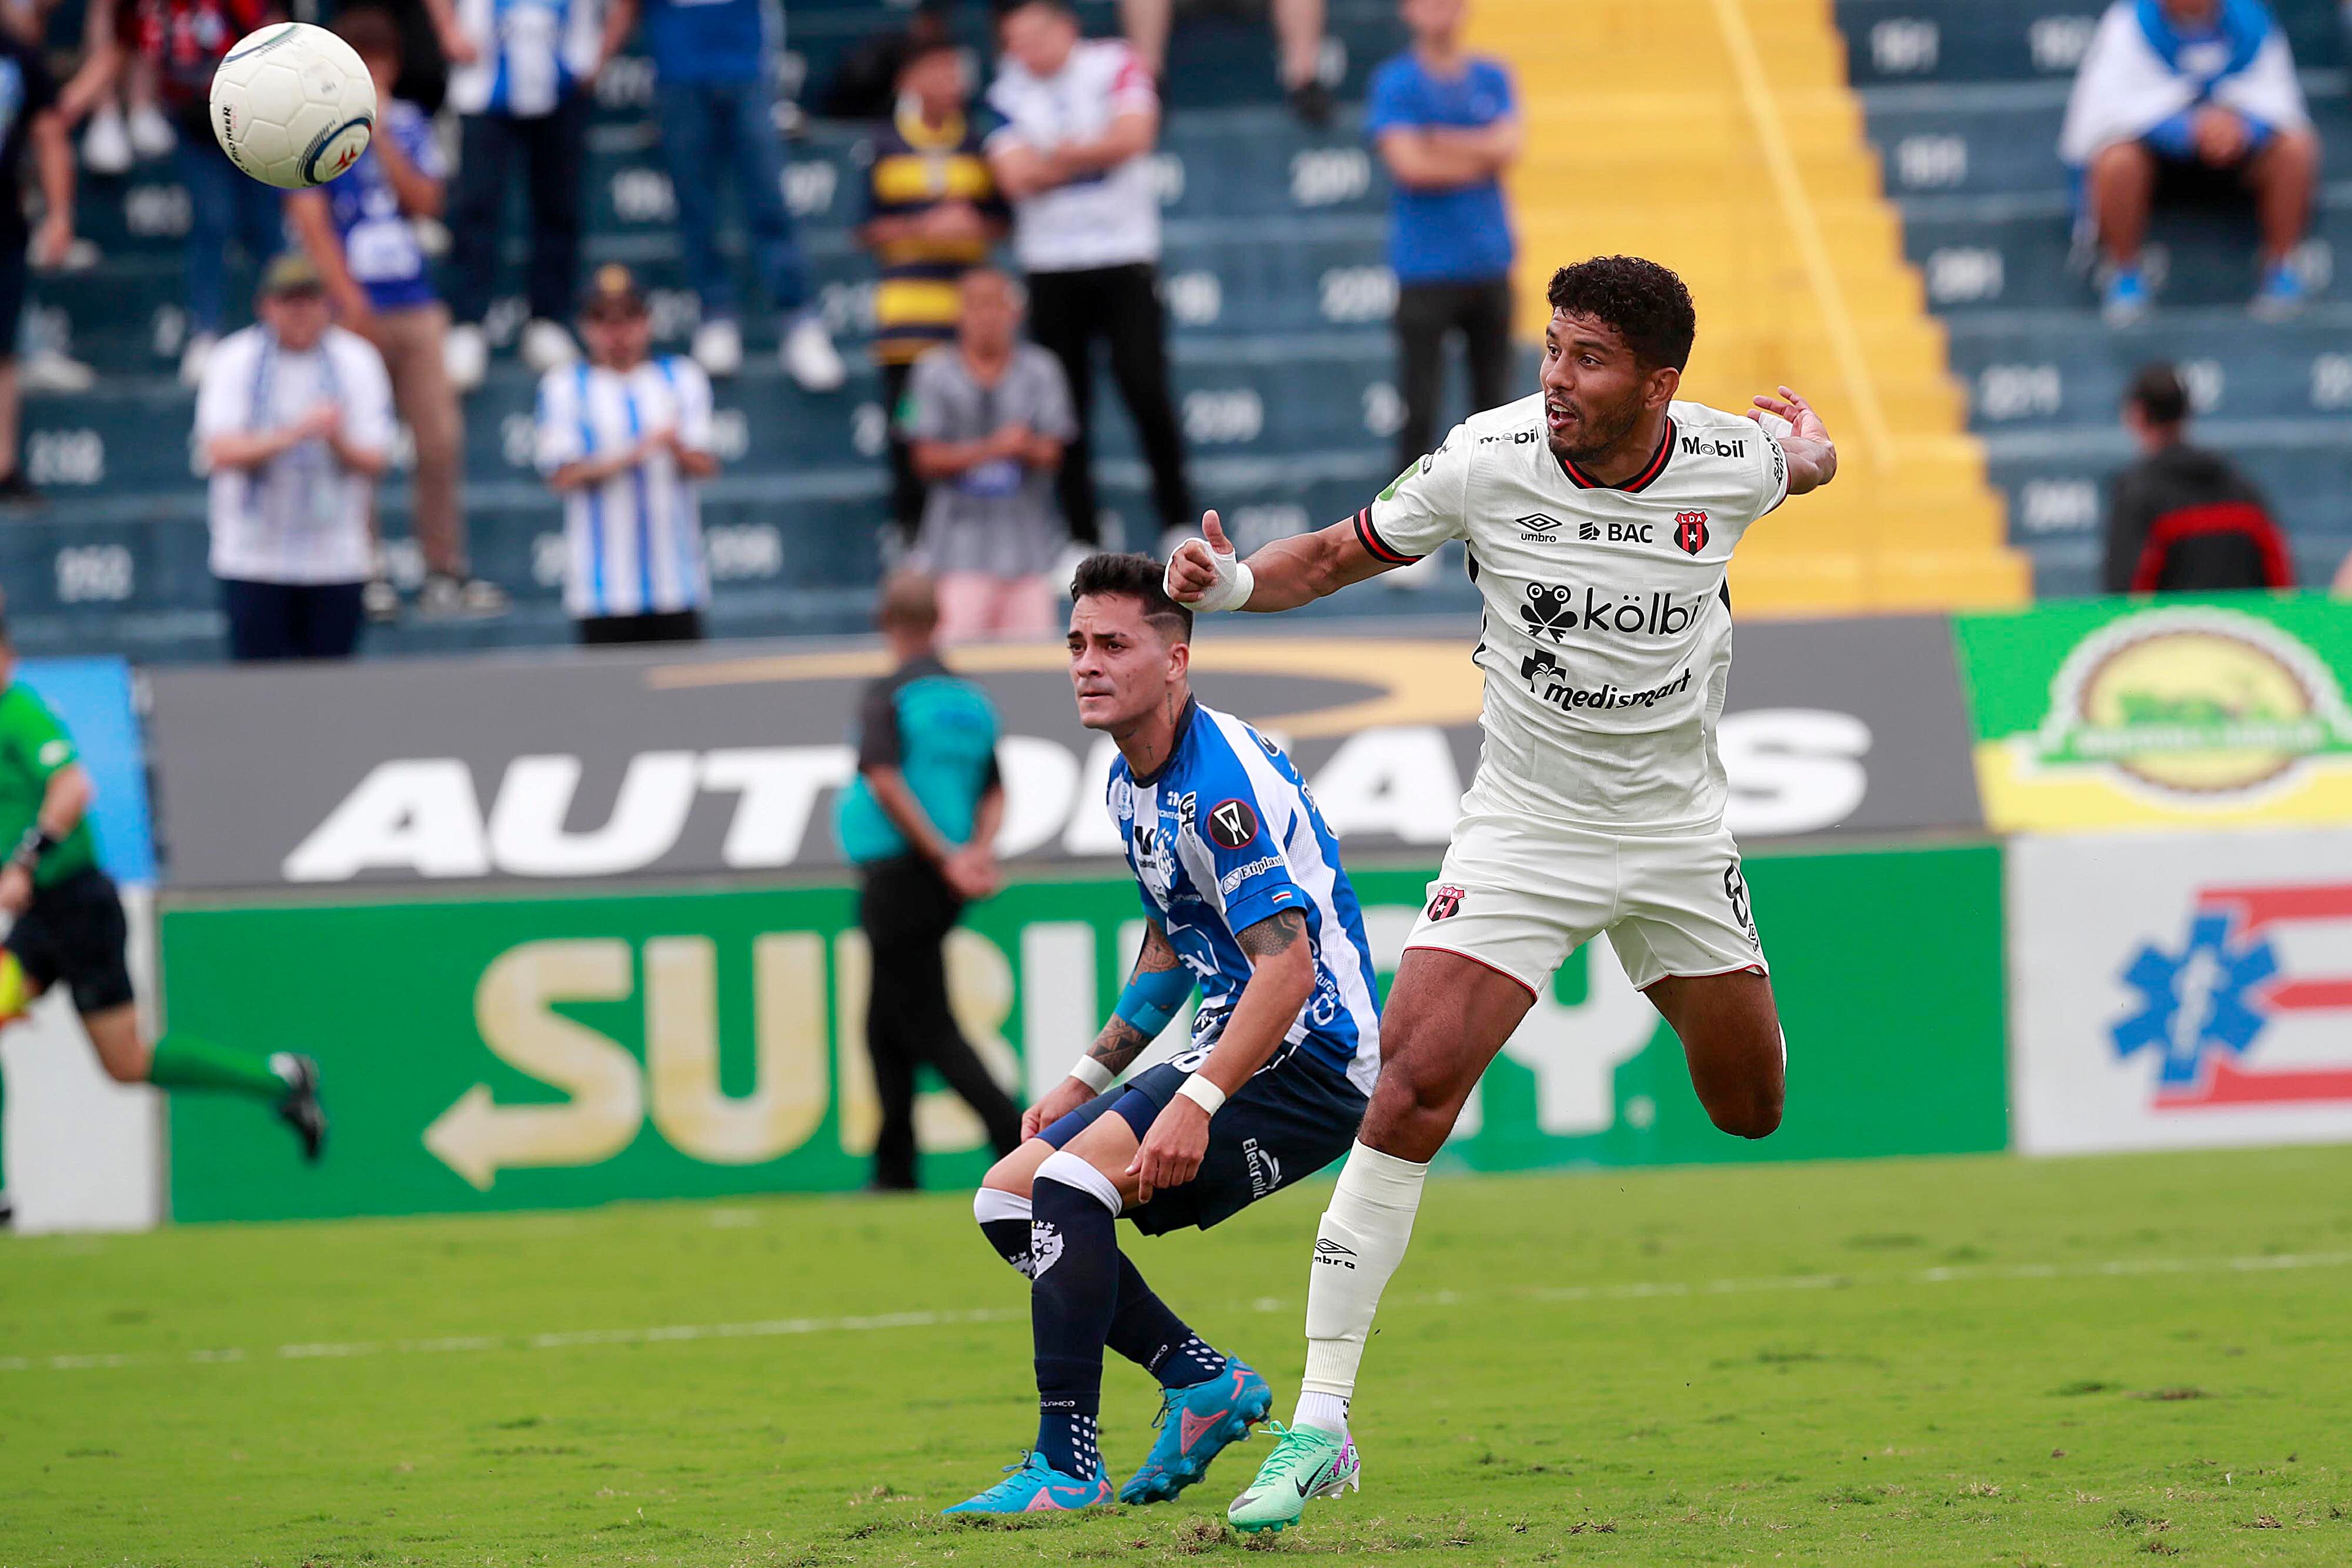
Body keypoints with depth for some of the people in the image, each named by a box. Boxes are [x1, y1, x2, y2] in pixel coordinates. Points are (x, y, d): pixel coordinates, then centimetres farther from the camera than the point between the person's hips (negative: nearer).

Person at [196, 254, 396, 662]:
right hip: (255, 560, -1)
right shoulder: (234, 362, -1)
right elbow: (221, 452, -13)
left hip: (337, 562, 1)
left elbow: (375, 462, -1)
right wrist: (296, 433, -25)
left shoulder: (357, 362, 3)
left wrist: (339, 443, -24)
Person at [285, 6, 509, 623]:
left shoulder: (408, 124, 12)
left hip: (416, 307, 4)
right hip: (353, 309, -4)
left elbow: (425, 201, 3)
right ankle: (365, 577, 3)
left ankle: (445, 572, 9)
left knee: (440, 439, 2)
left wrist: (381, 137, -7)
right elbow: (311, 220, -8)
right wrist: (349, 301, -15)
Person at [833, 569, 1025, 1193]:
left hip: (898, 872, -8)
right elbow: (994, 793, 11)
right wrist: (979, 854, -4)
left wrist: (945, 857, -21)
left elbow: (885, 782, -22)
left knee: (926, 1023, -6)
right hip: (942, 889, 8)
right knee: (885, 1024, 16)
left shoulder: (888, 696, -10)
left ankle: (1016, 1136, -19)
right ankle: (894, 1171, 15)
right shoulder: (971, 700, 13)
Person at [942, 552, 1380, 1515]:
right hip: (1236, 1053, 10)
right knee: (1008, 1198, 6)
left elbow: (1290, 963, -30)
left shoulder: (1220, 777, -21)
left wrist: (1198, 1102, -36)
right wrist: (1088, 1078, 21)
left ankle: (1067, 1465, -24)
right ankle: (1202, 1379, 7)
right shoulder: (1131, 785, 11)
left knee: (1073, 1178, -26)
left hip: (1309, 1060, -10)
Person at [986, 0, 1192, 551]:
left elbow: (1133, 135, -16)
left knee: (1147, 393, -8)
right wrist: (1087, 157, -9)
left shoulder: (1114, 66, -2)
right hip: (1050, 270, 2)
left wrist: (1058, 156, -8)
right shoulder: (1009, 90, 3)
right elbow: (1016, 175, -8)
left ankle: (1179, 521, 5)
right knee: (1067, 405, 1)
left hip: (1125, 260, -2)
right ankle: (1082, 539, 9)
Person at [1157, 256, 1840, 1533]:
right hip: (1521, 832, -2)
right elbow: (1344, 553, -4)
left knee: (1751, 1111, 12)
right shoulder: (1490, 460, -17)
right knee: (1415, 1080, -21)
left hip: (1676, 834, 2)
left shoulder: (1731, 462, -13)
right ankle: (1320, 1420, -18)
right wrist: (1238, 582, -20)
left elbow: (1802, 463, 12)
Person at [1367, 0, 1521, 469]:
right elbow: (1410, 165, -14)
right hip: (1425, 268, -4)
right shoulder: (1395, 82, -4)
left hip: (1489, 266, 4)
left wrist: (1444, 141, -13)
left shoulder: (1493, 78, 9)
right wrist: (1480, 158, -4)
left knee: (1494, 398, 8)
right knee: (1420, 409, -4)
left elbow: (1508, 148, -5)